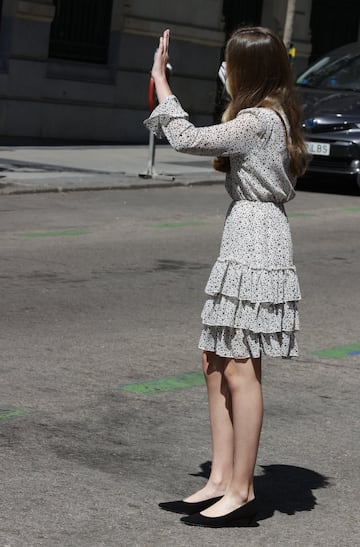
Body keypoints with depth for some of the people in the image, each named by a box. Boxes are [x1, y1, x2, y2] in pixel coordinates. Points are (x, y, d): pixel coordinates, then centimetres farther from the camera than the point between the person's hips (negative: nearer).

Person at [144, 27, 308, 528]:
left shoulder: (258, 121, -15)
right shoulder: (272, 117, 16)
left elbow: (187, 139, -17)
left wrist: (161, 80, -6)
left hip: (256, 242, -11)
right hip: (244, 241, 11)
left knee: (239, 370, -7)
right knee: (216, 364, 11)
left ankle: (241, 492, -1)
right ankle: (221, 479, 15)